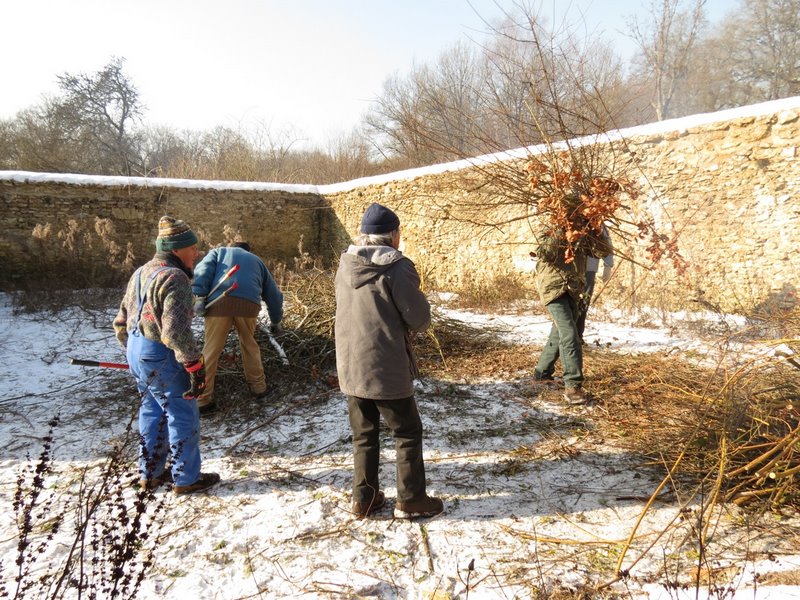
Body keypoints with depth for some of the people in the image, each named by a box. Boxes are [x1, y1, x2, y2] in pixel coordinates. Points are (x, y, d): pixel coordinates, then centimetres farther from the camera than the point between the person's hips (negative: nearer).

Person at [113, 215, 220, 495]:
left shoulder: (141, 273, 11)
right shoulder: (174, 278, -19)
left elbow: (121, 322, 17)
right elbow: (176, 331, -28)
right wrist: (195, 367, -22)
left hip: (137, 352, 10)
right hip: (162, 358, -9)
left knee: (153, 412, 21)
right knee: (184, 416, 4)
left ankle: (150, 473, 33)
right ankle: (186, 479, 16)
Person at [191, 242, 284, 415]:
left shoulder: (218, 252, 32)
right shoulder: (257, 260, 37)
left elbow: (203, 270, 7)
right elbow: (274, 295, 40)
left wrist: (201, 296, -3)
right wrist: (275, 320, 52)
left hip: (219, 302, -1)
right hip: (248, 303, 2)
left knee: (211, 350, 5)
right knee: (249, 345, 24)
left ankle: (203, 400, 7)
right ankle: (258, 386, 32)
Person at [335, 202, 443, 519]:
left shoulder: (345, 266, 3)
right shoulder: (397, 267, -15)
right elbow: (420, 319, -12)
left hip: (350, 367, 6)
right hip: (387, 369, -5)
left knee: (364, 434, 18)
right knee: (407, 432, 11)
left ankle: (364, 498, 25)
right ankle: (411, 500, 19)